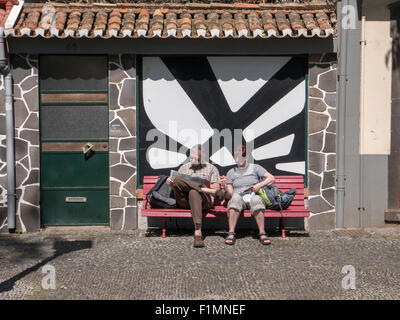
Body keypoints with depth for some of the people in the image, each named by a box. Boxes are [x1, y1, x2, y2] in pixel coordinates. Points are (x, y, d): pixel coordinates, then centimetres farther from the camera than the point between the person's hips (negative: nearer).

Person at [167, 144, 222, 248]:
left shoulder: (211, 168, 20)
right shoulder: (184, 167, 29)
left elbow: (216, 188, 10)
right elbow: (176, 184, 23)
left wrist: (203, 188, -9)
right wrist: (171, 183, 0)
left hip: (205, 201, -2)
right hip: (184, 201, 2)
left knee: (194, 192, -41)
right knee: (177, 180, -27)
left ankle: (198, 232, -51)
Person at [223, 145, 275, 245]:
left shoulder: (255, 168, 17)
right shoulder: (231, 172, 21)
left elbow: (271, 178, 8)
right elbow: (229, 194, 13)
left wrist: (260, 185, -8)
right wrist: (226, 188, -10)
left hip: (253, 196, -1)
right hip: (238, 197, 1)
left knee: (256, 199, -38)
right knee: (235, 198, -37)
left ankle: (262, 234, -37)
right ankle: (231, 234, -39)